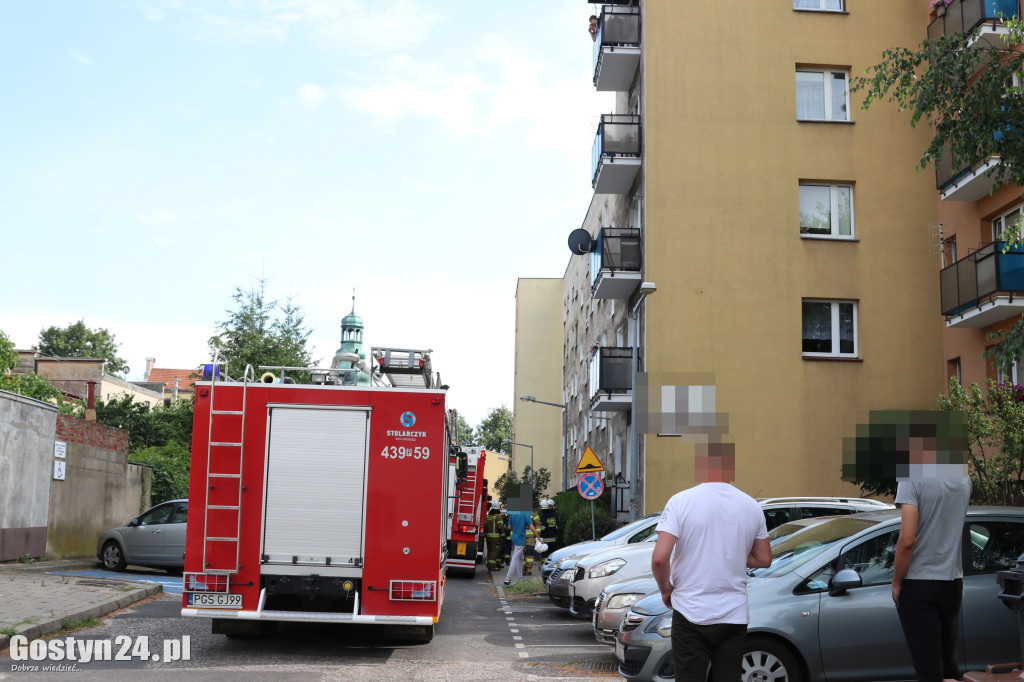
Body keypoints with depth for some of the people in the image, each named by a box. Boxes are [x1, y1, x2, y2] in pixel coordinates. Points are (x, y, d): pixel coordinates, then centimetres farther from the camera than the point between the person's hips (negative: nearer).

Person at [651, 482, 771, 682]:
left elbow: (659, 559, -16)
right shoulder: (752, 506, 0)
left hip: (691, 614, -3)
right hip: (734, 616, 3)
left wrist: (666, 589, 1)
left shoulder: (681, 501, -12)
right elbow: (763, 559, 9)